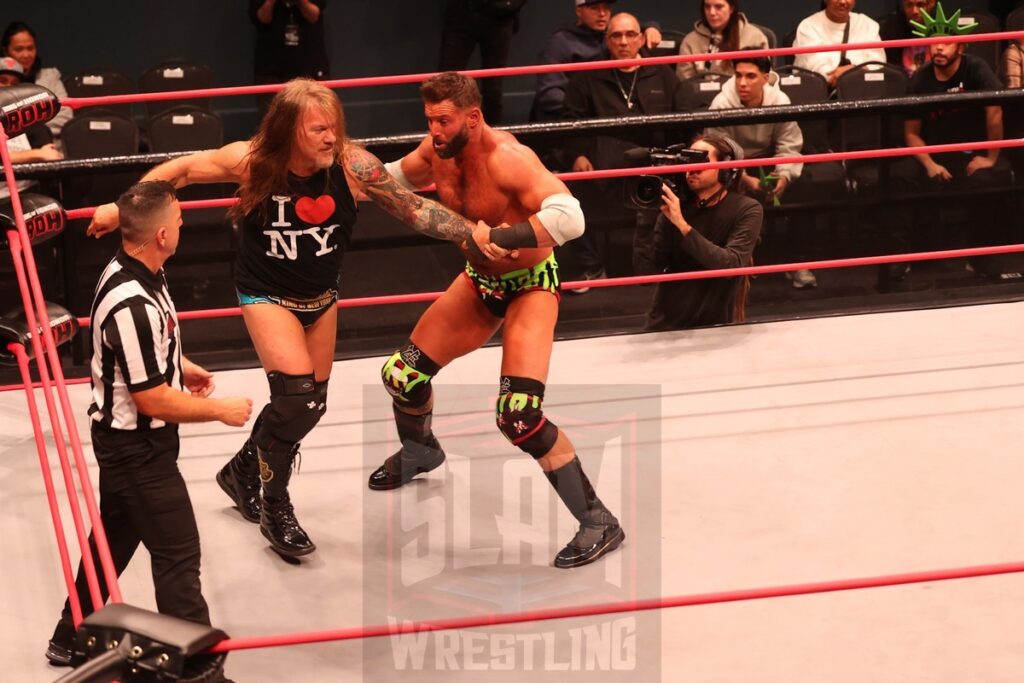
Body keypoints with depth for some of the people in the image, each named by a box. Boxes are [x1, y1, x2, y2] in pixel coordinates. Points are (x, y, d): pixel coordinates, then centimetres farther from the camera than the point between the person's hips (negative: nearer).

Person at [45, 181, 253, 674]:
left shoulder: (127, 269, -2)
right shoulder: (133, 306, -31)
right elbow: (153, 400, -25)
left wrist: (181, 366, 14)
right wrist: (221, 411, -14)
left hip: (121, 436, 10)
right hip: (137, 445, -10)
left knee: (113, 539, 23)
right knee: (178, 553, -1)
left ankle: (72, 639, 37)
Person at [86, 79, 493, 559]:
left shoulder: (351, 164, -22)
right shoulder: (252, 161, -25)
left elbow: (414, 209, -16)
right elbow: (181, 169, -11)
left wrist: (472, 232, -28)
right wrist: (119, 209, -10)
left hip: (321, 295, 4)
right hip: (267, 294, -4)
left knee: (310, 404, 15)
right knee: (297, 392, -20)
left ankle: (243, 471, 43)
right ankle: (275, 508, 2)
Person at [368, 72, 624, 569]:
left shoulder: (506, 158, -31)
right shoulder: (438, 150, -8)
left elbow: (569, 217, -43)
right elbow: (400, 177, 17)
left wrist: (504, 239, -48)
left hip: (529, 286, -8)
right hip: (479, 283, 8)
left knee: (519, 416, -22)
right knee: (403, 375, 13)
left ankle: (599, 522, -10)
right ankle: (419, 452, 48)